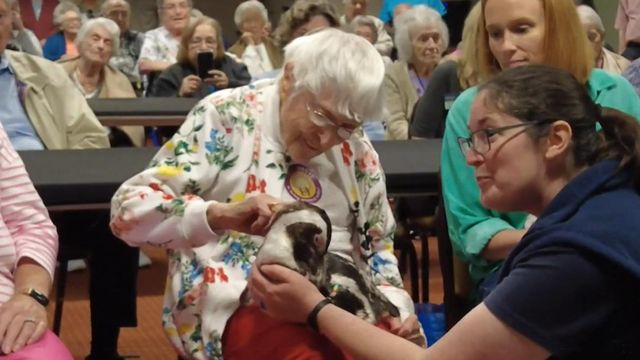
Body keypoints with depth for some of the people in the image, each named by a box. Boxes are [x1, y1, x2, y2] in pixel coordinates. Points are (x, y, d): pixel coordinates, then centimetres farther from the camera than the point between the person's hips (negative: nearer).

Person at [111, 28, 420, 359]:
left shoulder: (357, 152, 10)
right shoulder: (225, 118, -4)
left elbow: (377, 246, 20)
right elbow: (129, 210, -10)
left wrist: (396, 305, 0)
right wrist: (220, 215, -26)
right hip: (241, 304, -5)